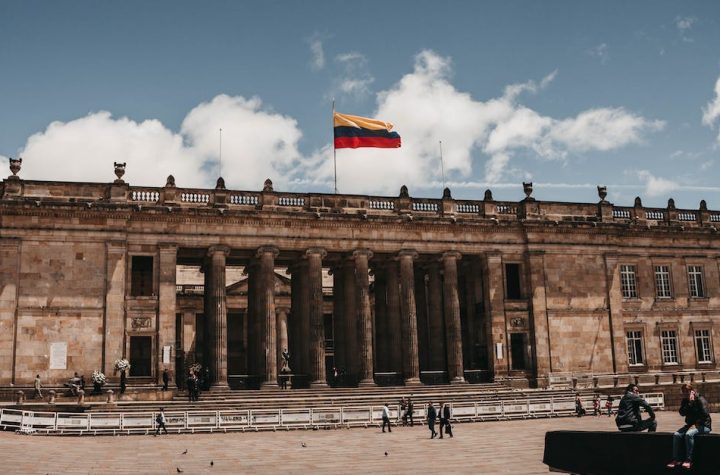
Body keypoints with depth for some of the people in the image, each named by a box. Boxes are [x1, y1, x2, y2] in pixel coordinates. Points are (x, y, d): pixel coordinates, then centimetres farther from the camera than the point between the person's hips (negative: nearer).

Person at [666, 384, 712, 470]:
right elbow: (682, 413, -6)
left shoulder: (700, 400, -10)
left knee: (689, 434, -34)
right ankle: (676, 459, -18)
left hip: (703, 425, -6)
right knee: (676, 435, -18)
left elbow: (704, 414, -18)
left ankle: (688, 460, -28)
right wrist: (689, 402, -14)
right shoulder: (685, 401, 9)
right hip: (691, 424, 7)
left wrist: (696, 424, -20)